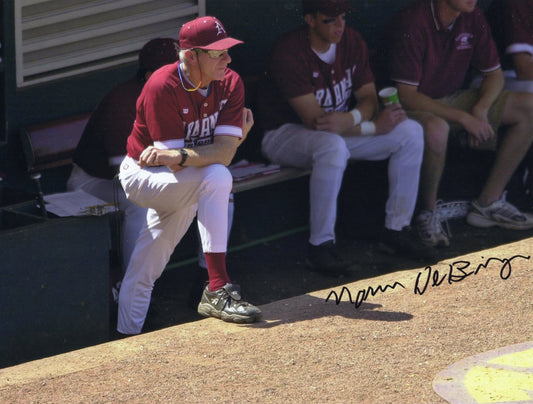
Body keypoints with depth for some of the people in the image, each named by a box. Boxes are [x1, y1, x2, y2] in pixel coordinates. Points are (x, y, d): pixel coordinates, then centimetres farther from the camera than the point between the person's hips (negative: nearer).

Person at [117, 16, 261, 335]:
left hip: (175, 186, 6)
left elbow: (225, 152, -23)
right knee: (217, 177, -32)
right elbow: (175, 167, -28)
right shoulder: (162, 87, -27)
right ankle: (218, 291, -35)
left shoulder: (230, 84, -10)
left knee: (145, 271, 14)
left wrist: (179, 155, -40)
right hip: (143, 174, -6)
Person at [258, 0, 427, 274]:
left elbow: (369, 98, -1)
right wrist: (374, 126, -26)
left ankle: (397, 228, -2)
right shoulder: (289, 53, -24)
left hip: (342, 129, 7)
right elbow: (313, 119, -27)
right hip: (285, 133, -7)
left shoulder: (351, 42, -2)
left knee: (410, 133, -10)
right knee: (333, 146, -41)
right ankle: (320, 246, -31)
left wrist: (349, 119, -27)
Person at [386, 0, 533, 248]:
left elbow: (494, 74, 6)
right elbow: (407, 95, -26)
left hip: (452, 100, 7)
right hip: (415, 107, -7)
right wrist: (464, 118, -30)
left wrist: (480, 111, -15)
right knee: (436, 129, -42)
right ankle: (429, 213, -17)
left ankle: (488, 203, -4)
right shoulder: (412, 24, -25)